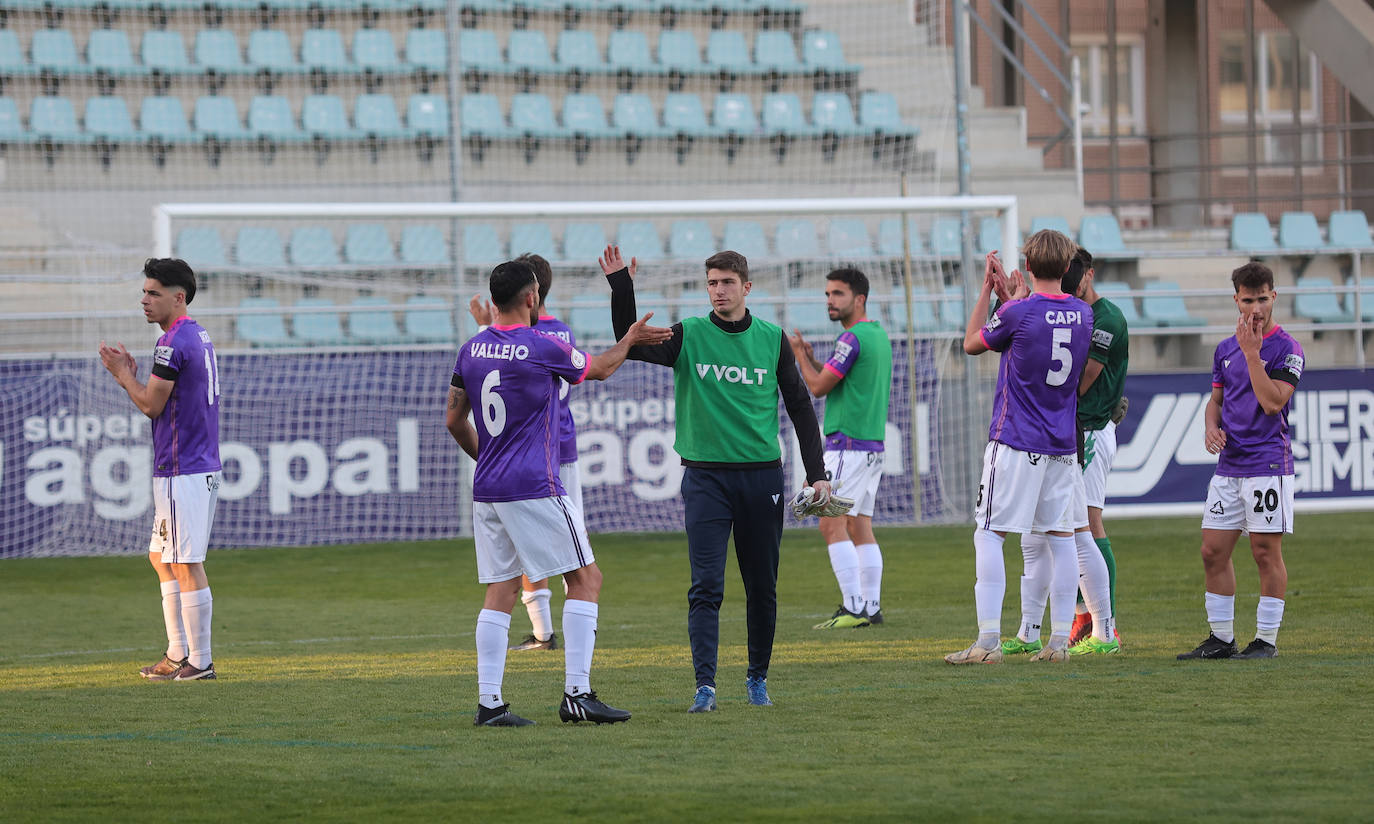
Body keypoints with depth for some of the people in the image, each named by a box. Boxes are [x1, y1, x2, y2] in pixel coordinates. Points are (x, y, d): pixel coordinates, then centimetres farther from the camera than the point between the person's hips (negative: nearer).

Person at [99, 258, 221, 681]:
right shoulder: (200, 337, 16)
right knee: (162, 556, 18)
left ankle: (199, 662, -7)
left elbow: (151, 405, -14)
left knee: (186, 565, -8)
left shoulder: (174, 342, -15)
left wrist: (123, 373, 1)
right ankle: (178, 654, 20)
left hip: (181, 471, -11)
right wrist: (129, 375, 18)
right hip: (204, 467, 11)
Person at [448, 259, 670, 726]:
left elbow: (453, 421, 15)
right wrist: (629, 339, 27)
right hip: (534, 489, -7)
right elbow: (600, 369, 9)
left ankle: (488, 702, 2)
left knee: (500, 591, 9)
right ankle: (576, 694, -7)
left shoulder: (471, 351, 8)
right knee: (585, 579, 1)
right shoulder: (541, 348, -10)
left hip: (487, 491, 7)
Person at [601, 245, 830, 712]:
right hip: (706, 476, -2)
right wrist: (621, 289, -24)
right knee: (706, 587, -8)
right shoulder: (689, 337, 2)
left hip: (761, 476, 2)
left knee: (762, 587, 8)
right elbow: (631, 346, -13)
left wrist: (817, 473, 5)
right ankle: (705, 686, -11)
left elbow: (800, 407, 10)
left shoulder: (773, 340, 6)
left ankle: (758, 677, 22)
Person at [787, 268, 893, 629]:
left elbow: (818, 387, -11)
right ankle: (871, 607, 7)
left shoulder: (852, 338, -14)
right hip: (872, 444, 9)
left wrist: (799, 355, 4)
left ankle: (854, 608, -14)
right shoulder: (879, 335, 15)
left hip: (847, 444, -9)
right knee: (860, 526, 9)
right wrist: (813, 361, 16)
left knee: (832, 524, -9)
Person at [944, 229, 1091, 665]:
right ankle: (1060, 640, 9)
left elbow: (972, 343, 4)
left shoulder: (1019, 312, -13)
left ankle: (988, 640, -10)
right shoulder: (1083, 315, 4)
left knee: (989, 535, -3)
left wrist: (987, 289, 11)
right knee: (1061, 535, 10)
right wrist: (1013, 295, 28)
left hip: (1016, 443, -6)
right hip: (1063, 444, 6)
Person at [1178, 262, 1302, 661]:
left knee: (1266, 552, -4)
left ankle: (1267, 639, 3)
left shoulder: (1286, 348, -6)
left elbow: (1272, 402, -17)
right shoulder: (1225, 349, 14)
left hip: (1268, 464, -7)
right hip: (1228, 465, 7)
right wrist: (1212, 428, 2)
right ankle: (1221, 638, 13)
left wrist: (1252, 351, -18)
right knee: (1213, 551, 5)